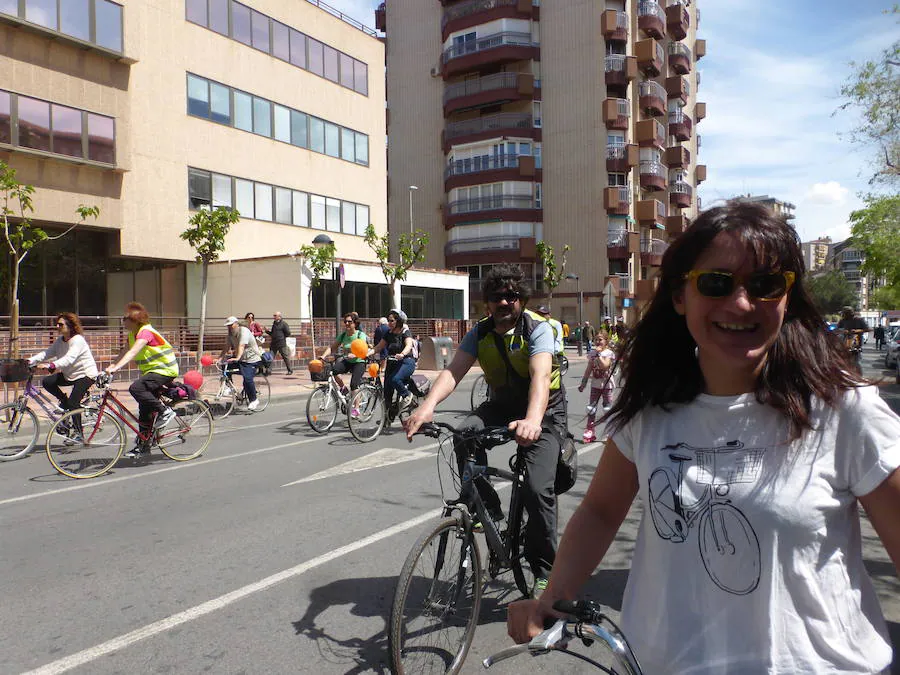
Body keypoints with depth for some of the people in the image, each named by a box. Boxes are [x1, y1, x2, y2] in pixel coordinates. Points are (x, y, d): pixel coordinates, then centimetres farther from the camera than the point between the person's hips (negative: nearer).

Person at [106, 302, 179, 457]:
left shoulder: (146, 332, -19)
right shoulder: (133, 334, 10)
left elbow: (133, 352, -32)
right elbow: (124, 352, 9)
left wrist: (116, 368, -41)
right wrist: (111, 367, -4)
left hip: (165, 370, -9)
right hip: (151, 370, 9)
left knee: (136, 388, -29)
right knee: (144, 409, 8)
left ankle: (165, 411, -14)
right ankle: (143, 445, 16)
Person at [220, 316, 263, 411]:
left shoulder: (244, 331, -16)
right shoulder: (231, 334, 9)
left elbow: (241, 346, -30)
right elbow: (227, 347, 2)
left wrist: (237, 358, -43)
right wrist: (220, 358, -12)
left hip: (252, 359, -8)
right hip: (240, 360, 8)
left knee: (247, 378, -21)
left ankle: (254, 400, -7)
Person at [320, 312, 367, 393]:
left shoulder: (361, 335, -10)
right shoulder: (343, 335, 3)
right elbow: (332, 347, -2)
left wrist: (353, 355, -46)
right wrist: (323, 356, -20)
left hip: (359, 362, -4)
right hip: (347, 362, 4)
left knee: (353, 385, -20)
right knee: (334, 369, -25)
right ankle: (343, 388, -3)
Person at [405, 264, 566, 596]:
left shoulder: (537, 329, -20)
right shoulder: (480, 332, -7)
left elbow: (540, 376, -37)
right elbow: (453, 371, -20)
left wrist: (532, 421, -57)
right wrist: (427, 406, -40)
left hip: (545, 409, -4)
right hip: (503, 404, 4)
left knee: (538, 489, -18)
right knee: (466, 434, -29)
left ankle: (544, 572, 3)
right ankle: (488, 510, -9)